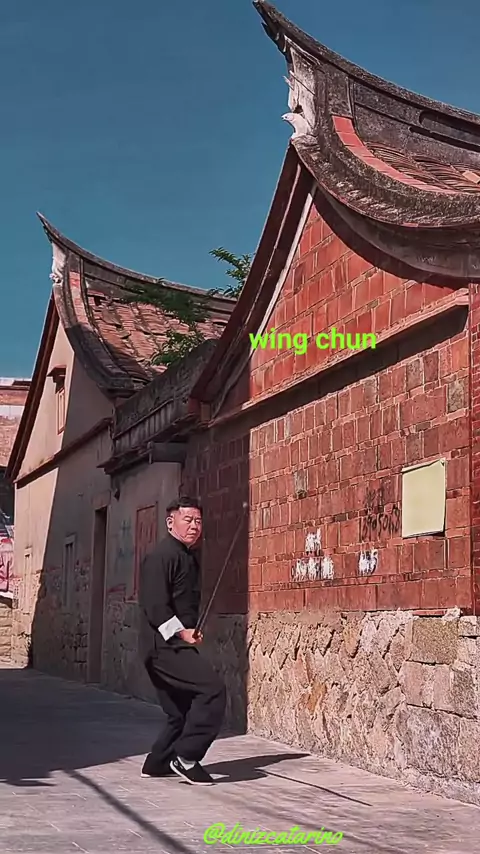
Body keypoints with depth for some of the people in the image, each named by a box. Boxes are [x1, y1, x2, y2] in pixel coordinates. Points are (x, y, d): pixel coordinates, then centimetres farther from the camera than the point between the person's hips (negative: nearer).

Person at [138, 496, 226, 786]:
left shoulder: (189, 557, 18)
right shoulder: (162, 557, -12)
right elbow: (155, 606, -20)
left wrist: (192, 632, 11)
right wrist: (181, 633, -18)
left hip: (177, 646, 10)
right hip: (165, 646, -10)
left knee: (181, 712, 15)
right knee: (213, 688, -20)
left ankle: (157, 764, 27)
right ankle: (186, 757, -13)